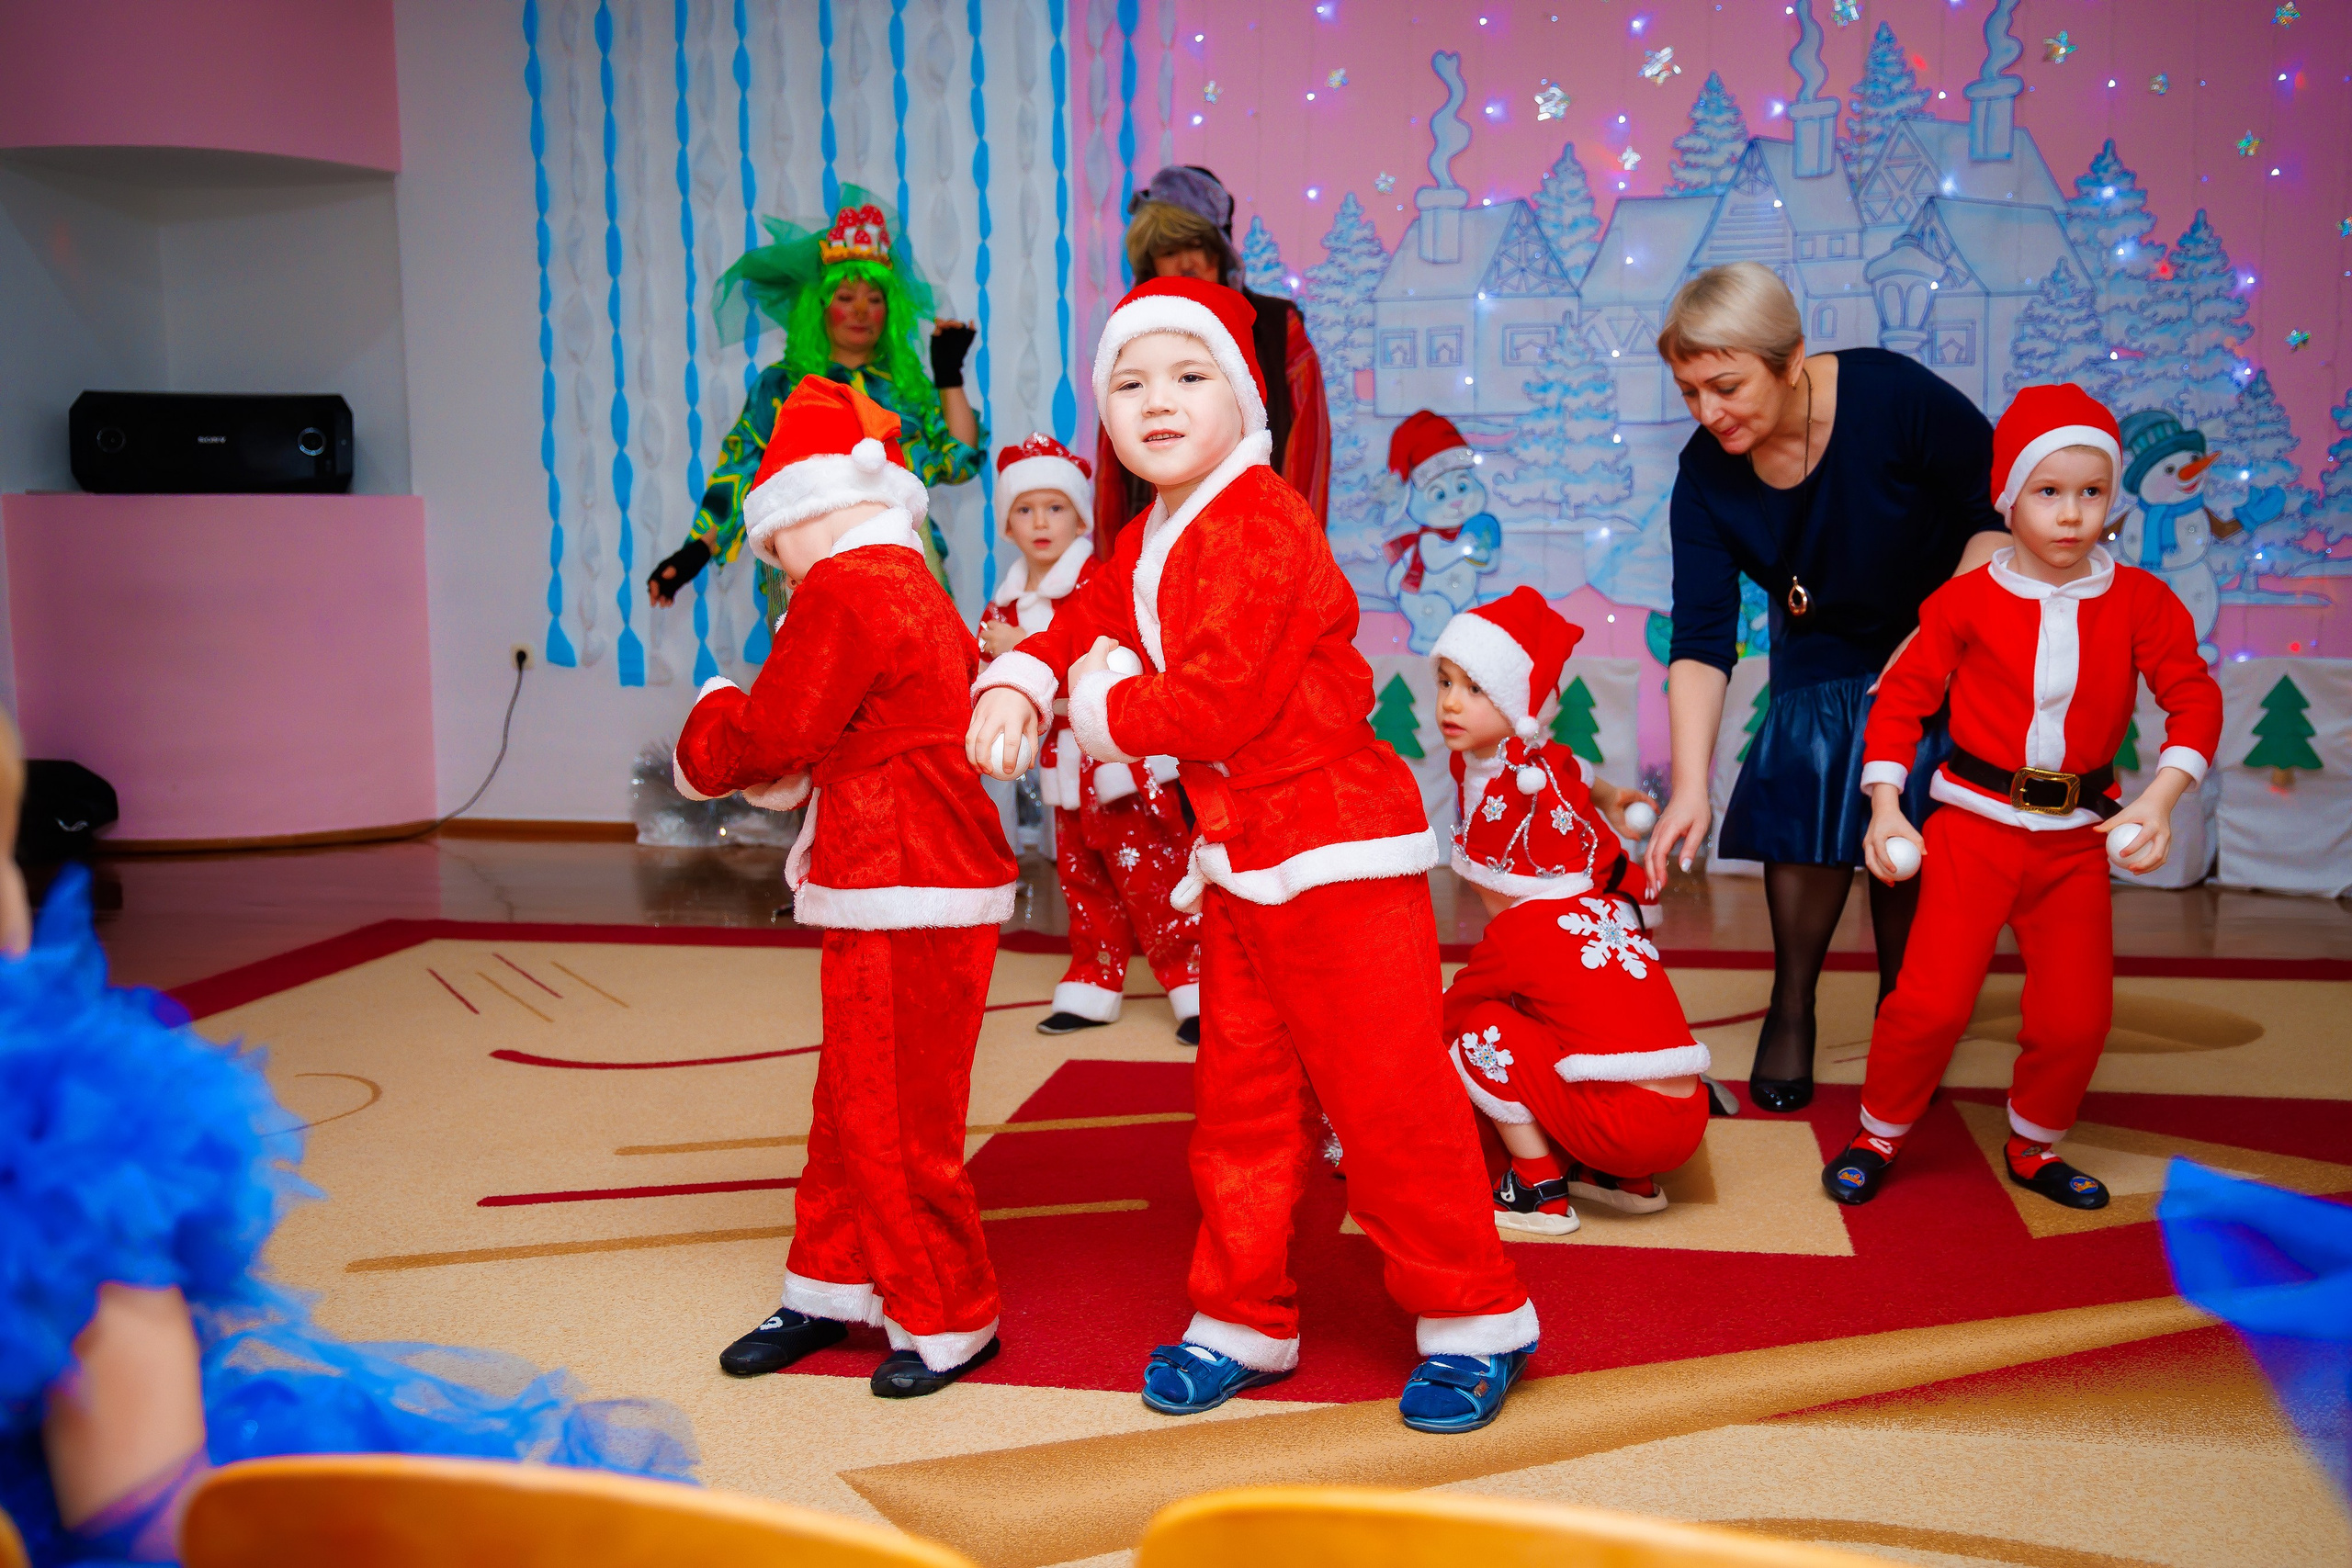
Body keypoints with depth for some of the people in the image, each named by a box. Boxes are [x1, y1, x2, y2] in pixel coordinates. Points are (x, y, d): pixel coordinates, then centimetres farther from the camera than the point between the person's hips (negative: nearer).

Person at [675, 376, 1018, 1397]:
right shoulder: (917, 593, 17)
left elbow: (771, 736, -14)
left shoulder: (844, 590, -14)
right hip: (907, 896, 10)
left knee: (894, 1123, 1)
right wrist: (775, 776, 10)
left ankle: (947, 1322, 15)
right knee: (851, 1110, 19)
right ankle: (832, 1289, 32)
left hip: (906, 907, -10)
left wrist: (711, 727, 6)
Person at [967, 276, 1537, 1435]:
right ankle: (1242, 1320, 29)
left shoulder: (1257, 527, -20)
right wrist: (1019, 682, -4)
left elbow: (1218, 701, -26)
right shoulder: (1150, 539, 12)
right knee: (1239, 1102, 15)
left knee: (1387, 1095, -2)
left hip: (1338, 848, -9)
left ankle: (1473, 1322, 15)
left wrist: (1104, 708, -9)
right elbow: (1090, 618, 19)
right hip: (1240, 860, 10)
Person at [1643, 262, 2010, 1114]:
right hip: (1823, 653, 3)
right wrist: (1690, 787, -33)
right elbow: (1700, 642, -23)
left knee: (1908, 825, -7)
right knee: (1806, 795, -11)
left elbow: (2004, 508, -18)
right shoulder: (1706, 475, -19)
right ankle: (1791, 1010, 8)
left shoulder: (1895, 397, -30)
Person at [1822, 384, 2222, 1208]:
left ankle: (2034, 1148, 31)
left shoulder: (2140, 601, -1)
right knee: (1932, 998, -8)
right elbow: (1902, 695, -3)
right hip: (1975, 827, -3)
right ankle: (1877, 1136, 14)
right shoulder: (1967, 600, -6)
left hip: (2079, 837, 3)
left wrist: (2158, 800, -18)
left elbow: (2194, 697, -3)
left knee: (2076, 1015, 7)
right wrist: (1886, 807, -11)